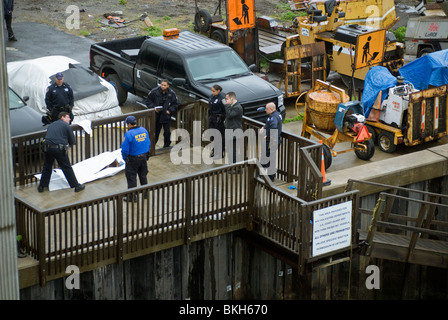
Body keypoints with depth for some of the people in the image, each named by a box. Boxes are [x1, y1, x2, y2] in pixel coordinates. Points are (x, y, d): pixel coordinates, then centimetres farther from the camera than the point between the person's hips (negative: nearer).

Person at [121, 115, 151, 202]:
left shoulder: (129, 134, -22)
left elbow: (125, 149, -20)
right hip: (144, 157, 6)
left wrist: (125, 158, -3)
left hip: (133, 159, -6)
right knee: (143, 176, 21)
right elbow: (148, 144, 8)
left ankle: (132, 197, 13)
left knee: (131, 178, 7)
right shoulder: (144, 130, -1)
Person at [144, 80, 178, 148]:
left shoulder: (171, 94, -5)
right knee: (155, 131, 8)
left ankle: (166, 146, 20)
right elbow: (148, 101, 2)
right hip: (156, 115, 0)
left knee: (167, 132, 2)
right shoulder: (154, 92, -8)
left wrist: (170, 110, -11)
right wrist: (153, 107, -13)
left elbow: (175, 104, 5)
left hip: (166, 116, 0)